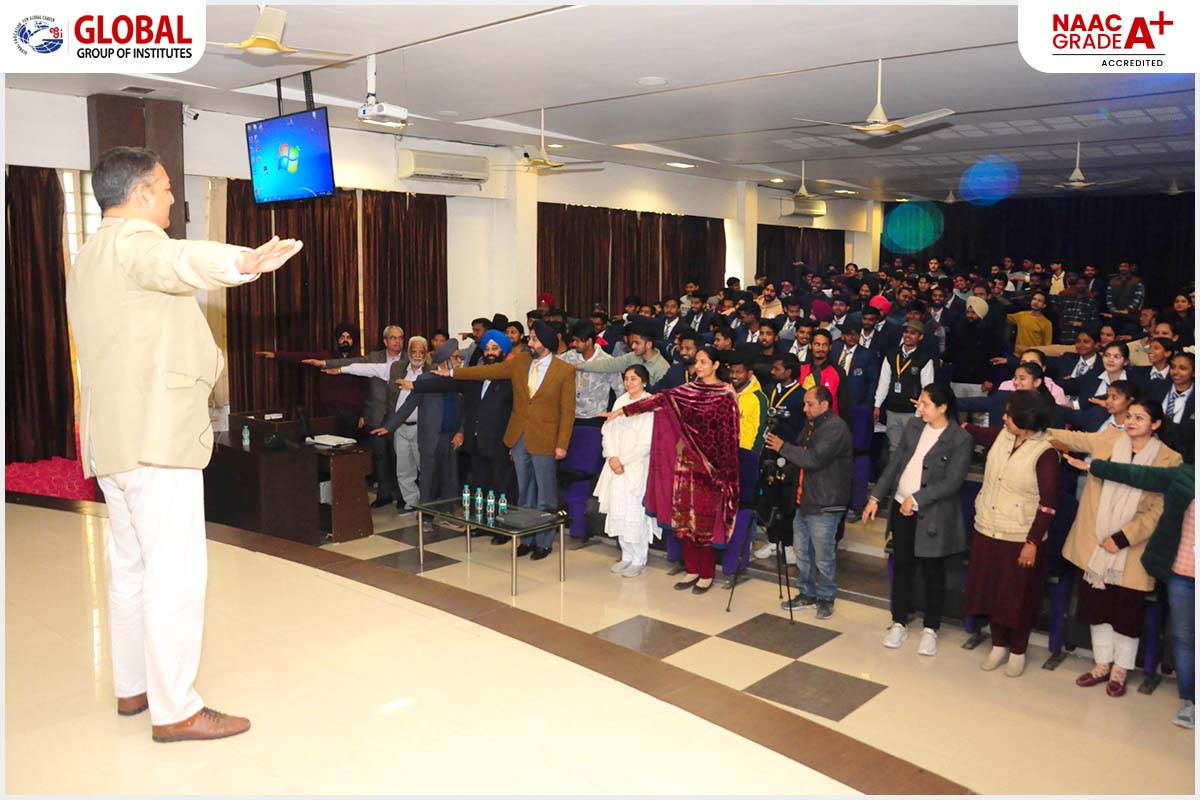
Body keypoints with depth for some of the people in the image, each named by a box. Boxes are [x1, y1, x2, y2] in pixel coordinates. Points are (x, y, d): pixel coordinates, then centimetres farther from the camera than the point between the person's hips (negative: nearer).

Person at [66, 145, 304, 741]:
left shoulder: (88, 257, 23)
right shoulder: (133, 238, -10)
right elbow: (179, 260, -36)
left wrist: (207, 358, 51)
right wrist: (245, 263, -55)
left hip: (111, 440, 11)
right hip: (157, 435, -11)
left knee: (131, 566, 17)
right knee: (177, 570, -8)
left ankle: (133, 686, 28)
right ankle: (175, 710, -3)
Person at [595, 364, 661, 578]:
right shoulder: (620, 401, 11)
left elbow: (647, 443, -12)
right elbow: (608, 430, 8)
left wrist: (623, 460, -11)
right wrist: (612, 457, -6)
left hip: (638, 467, -6)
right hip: (616, 466, 6)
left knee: (636, 513, -5)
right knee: (618, 511, 8)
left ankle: (639, 560, 9)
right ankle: (627, 556, 21)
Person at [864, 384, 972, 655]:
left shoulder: (961, 439, -13)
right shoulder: (914, 426, 4)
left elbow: (952, 482, -17)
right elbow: (895, 464, 8)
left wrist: (916, 499, -21)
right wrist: (876, 497, 6)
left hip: (932, 516, -5)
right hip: (901, 509, 5)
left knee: (933, 574, 9)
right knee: (902, 568, 14)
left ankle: (930, 630, 23)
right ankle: (899, 623, 26)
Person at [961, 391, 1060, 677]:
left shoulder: (1045, 452, -19)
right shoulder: (1002, 435, -2)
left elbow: (1048, 503, -17)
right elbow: (978, 434, 22)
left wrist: (1033, 542, -17)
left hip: (1020, 538, -6)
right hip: (987, 530, 6)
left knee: (1018, 597, 10)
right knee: (991, 590, 15)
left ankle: (1017, 652, 28)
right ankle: (998, 645, 33)